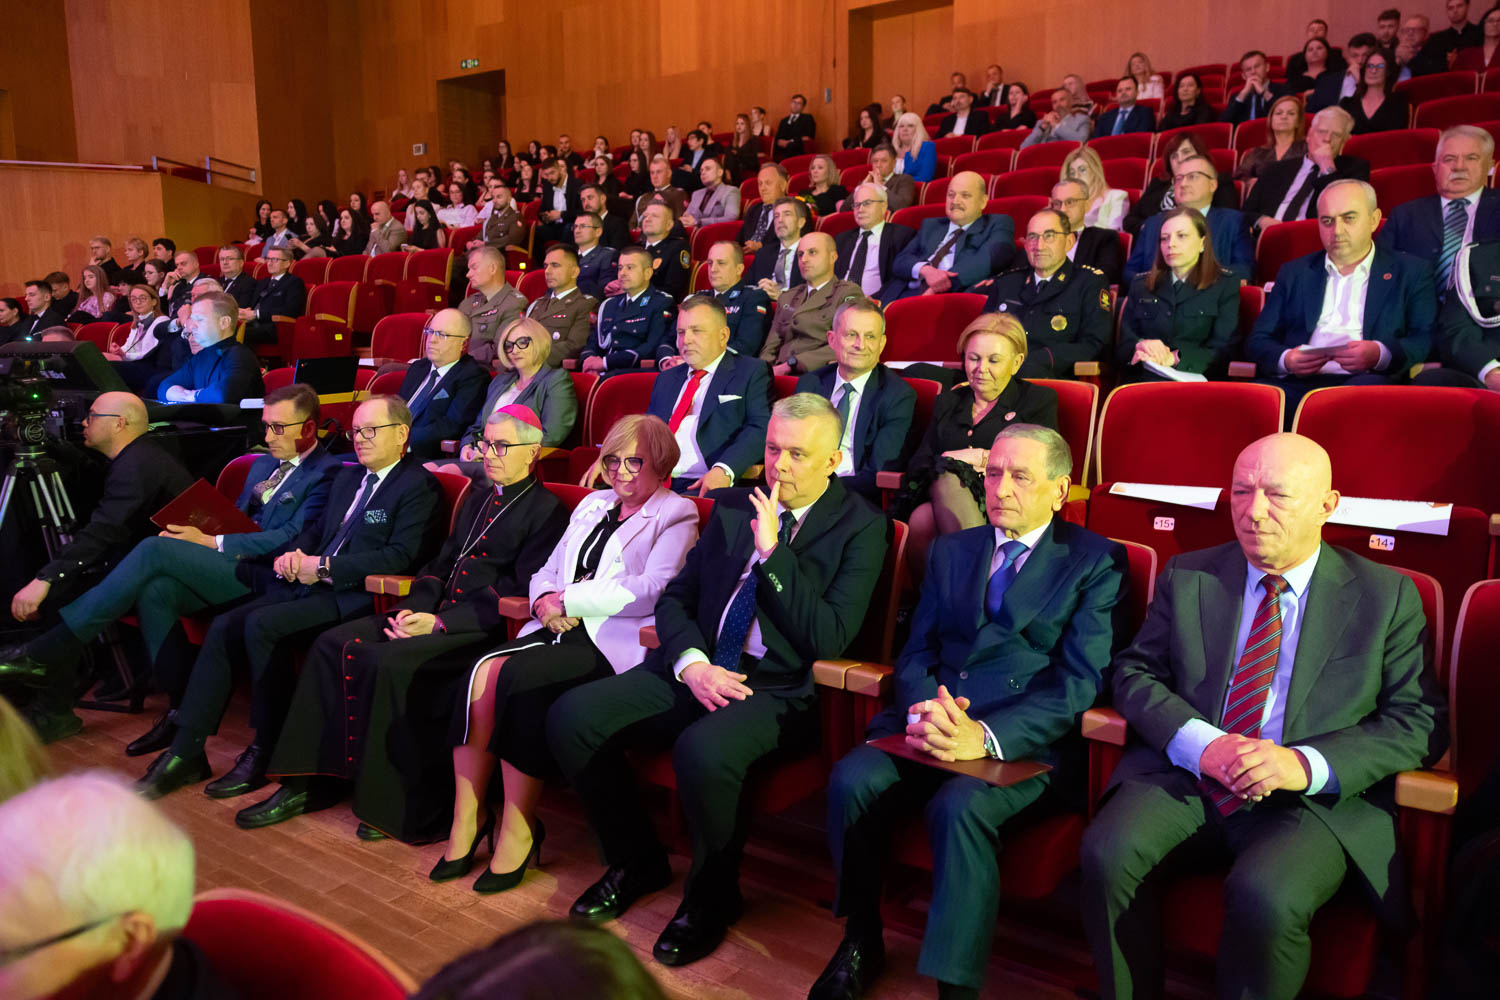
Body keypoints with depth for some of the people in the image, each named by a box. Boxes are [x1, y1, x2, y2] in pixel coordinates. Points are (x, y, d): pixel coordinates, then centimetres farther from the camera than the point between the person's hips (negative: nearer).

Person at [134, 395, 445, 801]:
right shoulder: (348, 477, 22)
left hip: (355, 596, -8)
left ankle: (266, 750, -12)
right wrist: (293, 554, 2)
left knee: (261, 623, -26)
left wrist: (325, 567, -15)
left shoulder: (418, 486, -6)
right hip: (308, 585, 8)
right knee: (224, 626, -10)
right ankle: (186, 752, -3)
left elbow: (400, 556, -16)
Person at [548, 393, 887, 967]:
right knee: (570, 716, -11)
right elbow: (674, 598, 13)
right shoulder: (733, 507, 13)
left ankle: (712, 895, -4)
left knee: (702, 750, -35)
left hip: (782, 688, -5)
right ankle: (636, 861, 12)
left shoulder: (860, 527, -3)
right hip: (700, 668, 6)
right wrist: (692, 664, -6)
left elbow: (828, 640, -13)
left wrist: (772, 553, -18)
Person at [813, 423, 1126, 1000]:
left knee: (958, 806, -33)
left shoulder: (1097, 562, 3)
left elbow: (1080, 681, -7)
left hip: (1026, 740, -4)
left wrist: (986, 736, -22)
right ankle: (861, 939, 1)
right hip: (928, 722, 4)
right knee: (850, 780, -22)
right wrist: (923, 710, -11)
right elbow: (916, 653, 14)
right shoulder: (950, 551, 19)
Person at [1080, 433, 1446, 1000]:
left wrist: (1308, 764, -17)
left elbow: (1419, 720, 0)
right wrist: (1200, 744, -14)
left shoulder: (1386, 597, 5)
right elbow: (1134, 673, 6)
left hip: (1317, 798, -2)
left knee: (1267, 897, -32)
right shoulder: (1187, 576, 10)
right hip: (1185, 776, 2)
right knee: (1108, 851, -25)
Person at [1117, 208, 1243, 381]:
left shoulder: (1226, 285, 11)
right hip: (1141, 379, 2)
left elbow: (1223, 350, -1)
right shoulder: (1140, 285, 21)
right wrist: (1140, 346, -14)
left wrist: (1174, 358, -19)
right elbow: (1123, 342, 12)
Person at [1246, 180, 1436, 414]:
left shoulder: (1411, 272, 16)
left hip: (1364, 380, -2)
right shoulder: (1294, 273, 23)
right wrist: (1285, 360, -8)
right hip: (1297, 384, 2)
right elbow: (1257, 341, 15)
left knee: (1369, 387, -39)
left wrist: (1380, 355, -16)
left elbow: (1425, 340, 5)